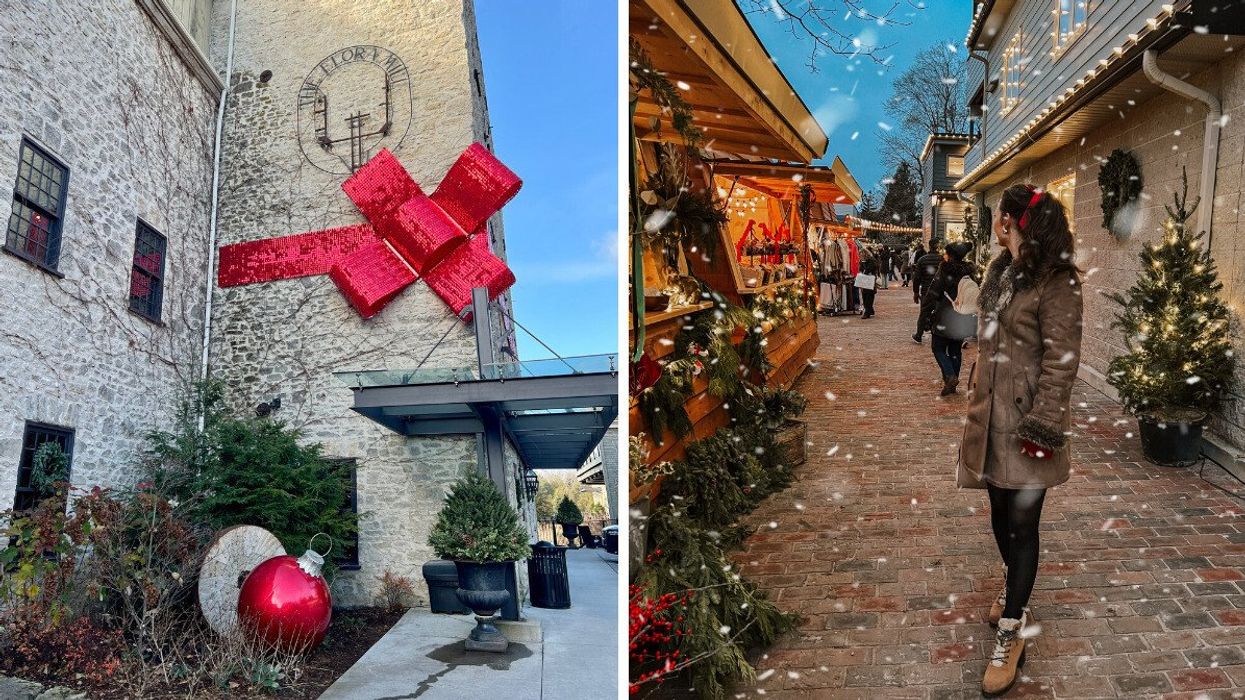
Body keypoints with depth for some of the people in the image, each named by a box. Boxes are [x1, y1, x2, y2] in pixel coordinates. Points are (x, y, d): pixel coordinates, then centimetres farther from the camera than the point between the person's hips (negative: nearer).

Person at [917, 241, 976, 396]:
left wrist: (923, 320, -10)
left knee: (938, 348, 8)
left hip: (944, 319, -5)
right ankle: (952, 385, 18)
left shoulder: (943, 273, -14)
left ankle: (950, 376, -12)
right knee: (955, 351, 15)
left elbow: (931, 297, -15)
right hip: (962, 320, 5)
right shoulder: (969, 273, 3)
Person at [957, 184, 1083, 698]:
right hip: (991, 412, 8)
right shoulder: (1002, 271, 11)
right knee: (1000, 510, 18)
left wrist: (1042, 425, -19)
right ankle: (1014, 589, 40)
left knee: (1022, 520, -1)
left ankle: (1012, 631, 9)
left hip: (1023, 419, -8)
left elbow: (1061, 361, -18)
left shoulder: (1056, 283, -15)